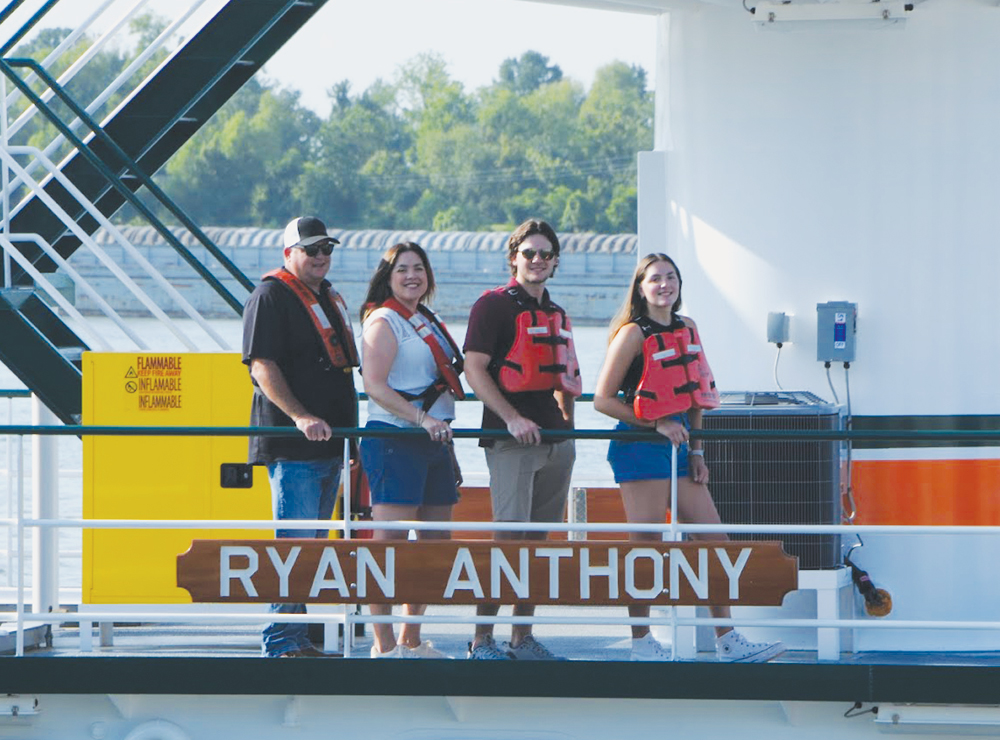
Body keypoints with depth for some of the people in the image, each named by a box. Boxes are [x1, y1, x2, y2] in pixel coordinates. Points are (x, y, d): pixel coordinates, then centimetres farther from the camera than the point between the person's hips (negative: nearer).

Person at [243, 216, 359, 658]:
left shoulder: (328, 298, 20)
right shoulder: (270, 297, -7)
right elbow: (262, 366, -16)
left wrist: (350, 432, 23)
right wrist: (301, 416, -26)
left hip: (329, 444, 9)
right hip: (291, 447, -9)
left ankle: (298, 639, 16)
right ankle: (281, 643, -8)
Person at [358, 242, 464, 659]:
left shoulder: (428, 323, 20)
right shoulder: (383, 322, -6)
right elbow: (374, 385, -17)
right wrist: (421, 418, -24)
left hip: (433, 440, 9)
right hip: (394, 439, -9)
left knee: (436, 540, 10)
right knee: (390, 541, -10)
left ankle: (411, 640, 19)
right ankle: (384, 645, -10)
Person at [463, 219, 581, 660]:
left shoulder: (556, 316, 19)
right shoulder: (494, 306, -4)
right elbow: (474, 369, -11)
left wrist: (567, 424, 15)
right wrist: (512, 418, -18)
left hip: (555, 439, 7)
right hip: (511, 441, -7)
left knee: (537, 539, 7)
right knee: (509, 537, -13)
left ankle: (522, 637, 12)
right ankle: (482, 639, -10)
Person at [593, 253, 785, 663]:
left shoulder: (687, 329, 12)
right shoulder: (633, 334, -9)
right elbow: (603, 399, -10)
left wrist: (696, 452, 12)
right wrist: (657, 425, -15)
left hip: (676, 445, 7)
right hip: (640, 448, -7)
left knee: (715, 540, 5)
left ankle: (727, 641, 9)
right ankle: (641, 643, 4)